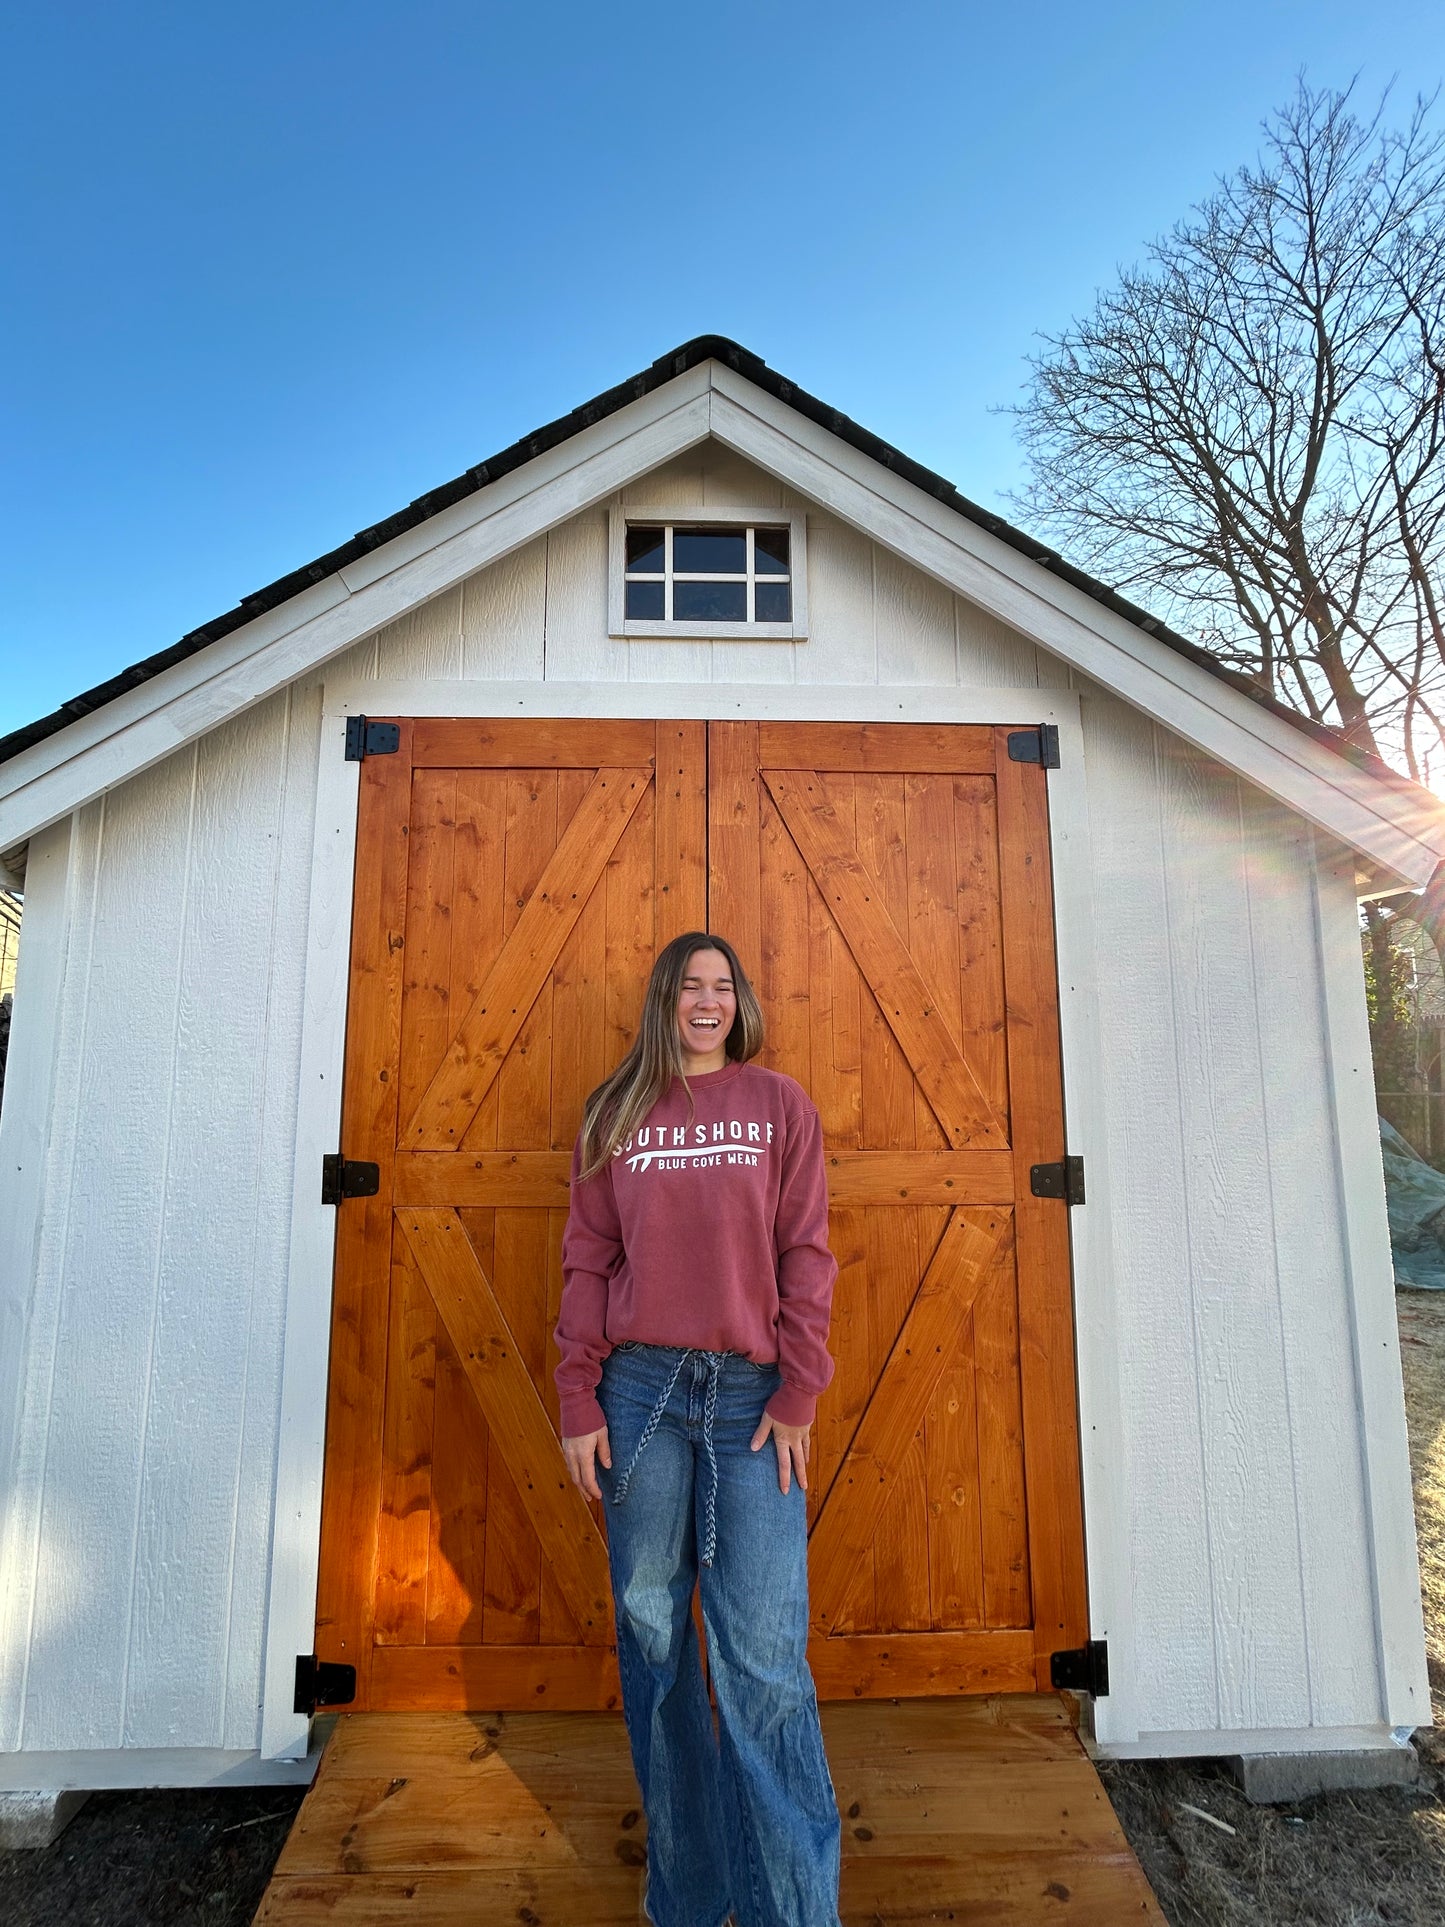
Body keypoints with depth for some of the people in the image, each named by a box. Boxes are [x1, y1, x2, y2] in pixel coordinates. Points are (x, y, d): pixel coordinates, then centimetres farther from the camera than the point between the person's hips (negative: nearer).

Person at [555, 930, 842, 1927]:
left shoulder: (780, 1104, 5)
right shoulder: (618, 1113, 8)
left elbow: (806, 1255, 1)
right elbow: (587, 1264, 6)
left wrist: (797, 1395, -5)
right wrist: (580, 1402, 0)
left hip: (751, 1395, -1)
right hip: (640, 1392, 2)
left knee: (763, 1658, 0)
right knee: (652, 1639, 12)